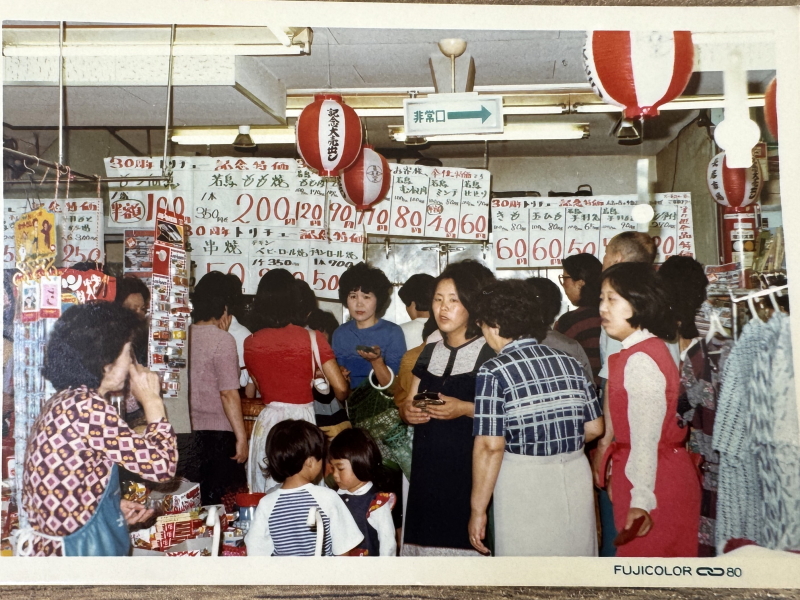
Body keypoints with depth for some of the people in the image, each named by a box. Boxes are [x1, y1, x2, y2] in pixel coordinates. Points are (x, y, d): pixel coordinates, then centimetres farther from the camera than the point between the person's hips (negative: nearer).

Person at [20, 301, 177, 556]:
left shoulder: (60, 403, 6)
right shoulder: (87, 406, -23)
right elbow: (161, 465, -22)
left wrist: (114, 506, 5)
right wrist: (152, 401, -12)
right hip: (81, 550, -9)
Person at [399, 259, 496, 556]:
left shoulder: (490, 352, -6)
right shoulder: (430, 352, 13)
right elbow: (408, 404, 19)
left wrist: (465, 408, -19)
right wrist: (407, 412, -2)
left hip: (470, 466, -5)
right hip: (427, 466, 6)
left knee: (462, 540, -8)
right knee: (426, 538, 5)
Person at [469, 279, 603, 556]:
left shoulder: (495, 371, -13)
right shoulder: (570, 362, 3)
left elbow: (491, 447, -17)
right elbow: (594, 428, 7)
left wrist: (478, 510, -10)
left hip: (524, 482, -5)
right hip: (577, 478, 5)